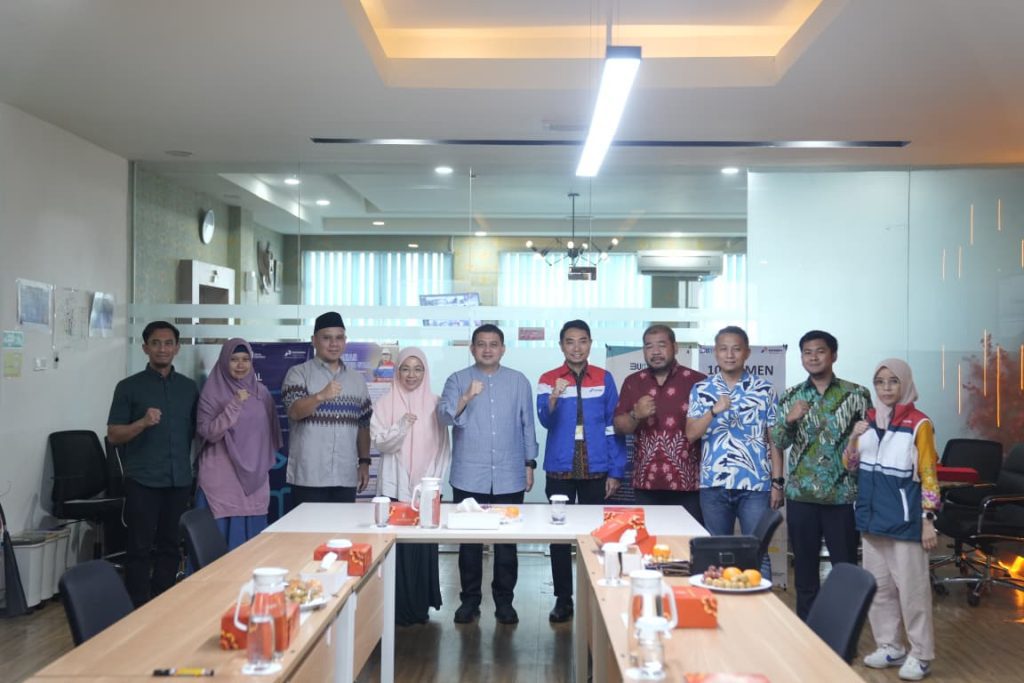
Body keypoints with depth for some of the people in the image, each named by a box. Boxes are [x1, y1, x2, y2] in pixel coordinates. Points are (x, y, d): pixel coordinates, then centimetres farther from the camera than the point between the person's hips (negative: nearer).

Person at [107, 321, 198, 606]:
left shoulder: (189, 387, 11)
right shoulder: (129, 387, 0)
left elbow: (198, 429, 17)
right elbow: (113, 435, -3)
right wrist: (143, 423, -20)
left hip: (179, 480, 3)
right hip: (142, 481, -3)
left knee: (170, 547, 8)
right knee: (140, 549, 0)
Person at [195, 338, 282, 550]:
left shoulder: (261, 392, 9)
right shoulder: (212, 392, -3)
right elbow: (209, 432, -13)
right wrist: (235, 405, -20)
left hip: (254, 478, 4)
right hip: (222, 480, -4)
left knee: (250, 535, 5)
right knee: (223, 534, -4)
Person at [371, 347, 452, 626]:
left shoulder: (434, 403, 5)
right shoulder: (385, 403, 1)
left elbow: (443, 446, 5)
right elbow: (379, 442, -6)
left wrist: (435, 480, -2)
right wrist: (403, 425, -22)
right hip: (395, 487, -1)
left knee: (425, 546, 4)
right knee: (397, 545, -3)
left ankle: (421, 606, 15)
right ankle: (399, 608, 6)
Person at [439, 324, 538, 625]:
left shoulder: (519, 381, 7)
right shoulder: (457, 380, 2)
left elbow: (527, 425, 11)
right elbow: (444, 416, -13)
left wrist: (529, 464, 7)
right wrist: (467, 398, -31)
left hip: (509, 477, 1)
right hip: (469, 477, -1)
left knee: (507, 540, 7)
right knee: (469, 540, 6)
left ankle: (504, 600, 18)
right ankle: (470, 599, 18)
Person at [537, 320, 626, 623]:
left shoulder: (604, 379, 3)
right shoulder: (548, 380, 2)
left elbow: (614, 427, 3)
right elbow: (545, 420, -13)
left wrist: (615, 472, -2)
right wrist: (553, 399, -34)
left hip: (596, 470, 0)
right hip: (560, 470, 0)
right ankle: (563, 598, 15)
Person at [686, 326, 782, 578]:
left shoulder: (764, 389, 4)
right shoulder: (701, 390, 6)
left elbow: (774, 439, 4)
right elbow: (691, 434, -2)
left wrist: (777, 482, -1)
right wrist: (714, 411, -18)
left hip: (756, 485, -1)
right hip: (714, 484, 1)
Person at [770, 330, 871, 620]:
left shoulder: (857, 394, 1)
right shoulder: (791, 397, 7)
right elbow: (778, 443, 5)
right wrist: (788, 419, -14)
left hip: (843, 495, -2)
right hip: (801, 494, 2)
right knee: (804, 568, 10)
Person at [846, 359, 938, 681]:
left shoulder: (918, 423, -8)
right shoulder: (869, 419, 8)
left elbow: (929, 475, -8)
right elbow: (850, 465, 12)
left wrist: (928, 520, -12)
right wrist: (854, 439, -7)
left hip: (904, 518, -6)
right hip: (873, 516, 6)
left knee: (911, 588, 0)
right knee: (878, 586, 12)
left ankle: (920, 655, 10)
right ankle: (890, 646, 24)